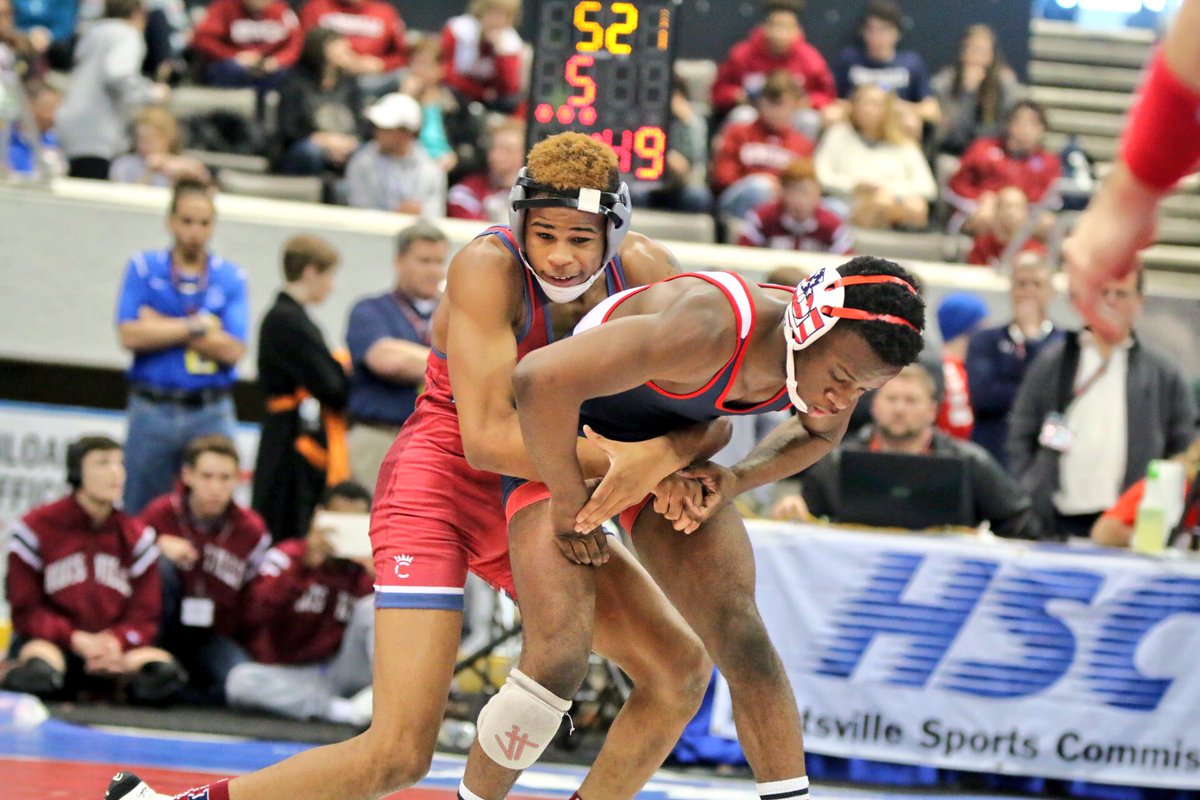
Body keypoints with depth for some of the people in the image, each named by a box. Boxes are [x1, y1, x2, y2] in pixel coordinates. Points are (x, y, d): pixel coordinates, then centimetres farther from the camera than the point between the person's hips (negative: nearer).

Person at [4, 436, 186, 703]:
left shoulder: (137, 538, 9)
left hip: (113, 647, 5)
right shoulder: (36, 528, -1)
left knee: (164, 670, -29)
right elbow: (25, 610, -3)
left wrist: (115, 641, -19)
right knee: (37, 674, -42)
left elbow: (144, 615, 4)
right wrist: (75, 639, -18)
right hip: (52, 641, -4)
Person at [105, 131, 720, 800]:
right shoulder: (488, 268, -23)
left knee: (682, 671, 4)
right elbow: (486, 439, -30)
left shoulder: (645, 272, -8)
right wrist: (621, 458, -39)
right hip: (442, 485, -7)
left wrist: (673, 458, -29)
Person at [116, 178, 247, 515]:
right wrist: (199, 326, -7)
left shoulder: (231, 278, 4)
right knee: (139, 513, 3)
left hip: (211, 413, 0)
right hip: (152, 410, 0)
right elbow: (130, 335, -7)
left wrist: (162, 326, -8)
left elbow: (232, 351, -6)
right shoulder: (143, 268, 4)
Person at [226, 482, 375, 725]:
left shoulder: (367, 567, 5)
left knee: (372, 606, -17)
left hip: (342, 672, 1)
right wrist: (304, 564, -28)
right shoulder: (288, 555, 0)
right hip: (292, 676, -1)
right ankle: (343, 710, -34)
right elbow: (256, 613, -18)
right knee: (241, 679, -31)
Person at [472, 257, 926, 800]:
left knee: (740, 632, -12)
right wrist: (569, 504, -30)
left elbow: (820, 432, 9)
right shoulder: (708, 331, -40)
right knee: (559, 659, -17)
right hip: (564, 445, -6)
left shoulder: (842, 349, -16)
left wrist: (737, 480, -11)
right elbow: (541, 378, -44)